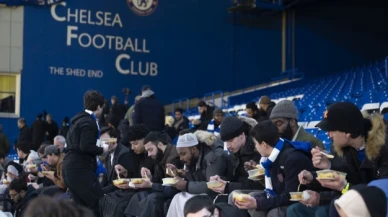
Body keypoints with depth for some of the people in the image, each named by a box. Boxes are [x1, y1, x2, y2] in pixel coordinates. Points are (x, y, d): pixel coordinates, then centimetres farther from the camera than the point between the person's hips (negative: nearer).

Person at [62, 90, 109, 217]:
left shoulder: (80, 119, 17)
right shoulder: (89, 122, -12)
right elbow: (86, 146, -22)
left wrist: (97, 146, 16)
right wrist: (102, 150, -7)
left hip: (72, 166, 10)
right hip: (79, 168, -10)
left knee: (81, 205, 12)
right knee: (98, 202, -9)